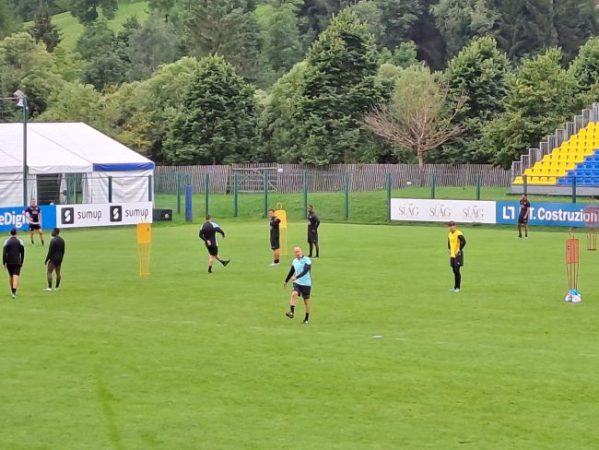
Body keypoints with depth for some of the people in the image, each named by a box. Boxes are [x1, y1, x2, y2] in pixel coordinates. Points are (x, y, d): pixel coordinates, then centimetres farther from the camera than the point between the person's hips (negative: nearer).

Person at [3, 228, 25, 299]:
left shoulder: (6, 242, -1)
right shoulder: (20, 241, 0)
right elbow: (22, 253, 2)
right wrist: (22, 262, 12)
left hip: (9, 262, 1)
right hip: (17, 262, -1)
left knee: (10, 276, 19)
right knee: (16, 276, -8)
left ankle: (12, 291, 32)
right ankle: (14, 292, -23)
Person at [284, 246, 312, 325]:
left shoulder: (307, 260, -12)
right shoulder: (295, 261, 6)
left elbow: (305, 271, -26)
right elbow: (291, 272, 21)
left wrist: (296, 277, -37)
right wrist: (286, 281, 29)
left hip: (306, 284, -4)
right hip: (297, 283, 4)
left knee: (306, 301, 6)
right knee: (294, 294, -24)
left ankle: (307, 319, 20)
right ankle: (292, 312, -32)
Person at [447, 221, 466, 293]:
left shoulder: (458, 234, -15)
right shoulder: (450, 234, 12)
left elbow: (463, 242, -25)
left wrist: (459, 250, -19)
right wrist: (449, 249, 20)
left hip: (458, 255, -8)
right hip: (452, 255, 8)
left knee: (457, 270, -8)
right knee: (454, 271, 10)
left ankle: (458, 287, -1)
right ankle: (455, 287, 16)